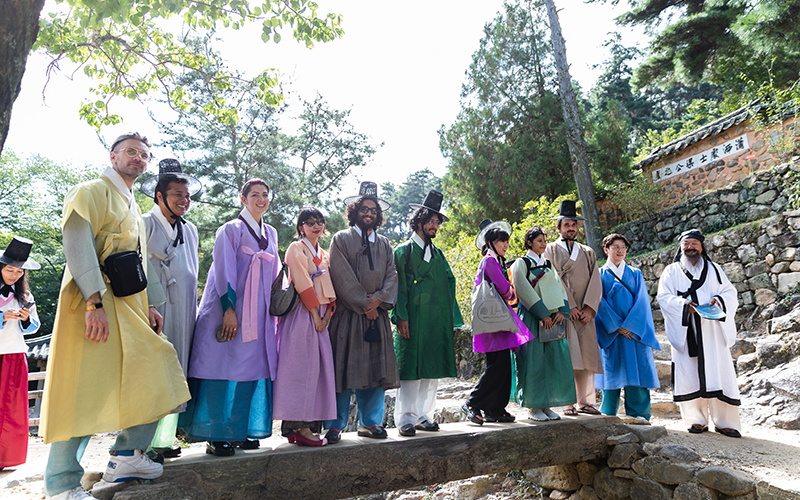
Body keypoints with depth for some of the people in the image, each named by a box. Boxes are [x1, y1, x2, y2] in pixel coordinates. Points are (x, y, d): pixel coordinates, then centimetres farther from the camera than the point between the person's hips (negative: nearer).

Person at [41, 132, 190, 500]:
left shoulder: (133, 207, 24)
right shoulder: (91, 192, -2)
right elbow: (78, 244, -15)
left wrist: (150, 305, 15)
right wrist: (94, 303, -25)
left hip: (130, 307, 9)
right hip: (95, 305, -8)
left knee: (152, 376, 6)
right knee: (84, 387, -7)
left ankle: (126, 456, 19)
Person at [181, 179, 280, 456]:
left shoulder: (271, 233, 17)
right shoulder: (231, 229, -2)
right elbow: (224, 270, -9)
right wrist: (229, 309, -16)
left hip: (259, 314, 6)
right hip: (230, 310, -6)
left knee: (254, 368, 6)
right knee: (224, 368, -5)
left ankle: (242, 431, 15)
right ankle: (216, 436, 3)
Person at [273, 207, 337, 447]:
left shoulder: (324, 254, 21)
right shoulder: (296, 249, 0)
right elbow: (303, 283, -10)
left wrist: (327, 314, 1)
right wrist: (315, 315, -14)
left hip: (321, 316, 7)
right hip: (301, 314, -7)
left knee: (320, 367, 4)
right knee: (302, 367, -9)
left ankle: (311, 425, 9)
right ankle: (299, 427, -6)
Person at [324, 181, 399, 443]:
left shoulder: (384, 244, 19)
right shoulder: (341, 239, 4)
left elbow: (392, 275, 9)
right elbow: (343, 278, -5)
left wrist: (378, 299, -8)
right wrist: (363, 305, -10)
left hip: (377, 315, 4)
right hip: (348, 314, -4)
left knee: (377, 369, 4)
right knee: (343, 369, -4)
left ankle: (370, 422, 16)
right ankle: (335, 426, 6)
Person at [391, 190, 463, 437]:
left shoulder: (438, 254, 18)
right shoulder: (404, 251, 1)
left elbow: (450, 282, 18)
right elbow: (398, 287, -5)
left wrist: (450, 317, 10)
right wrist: (401, 317, -14)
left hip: (437, 322, 6)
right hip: (413, 321, -6)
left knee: (432, 369, 7)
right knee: (411, 369, -4)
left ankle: (424, 415, 17)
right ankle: (405, 419, 6)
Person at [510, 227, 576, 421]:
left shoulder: (548, 265, 19)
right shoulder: (521, 263, -1)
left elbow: (560, 288, 13)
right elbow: (523, 290, -12)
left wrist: (562, 311, -4)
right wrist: (542, 314, -16)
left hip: (552, 319, 6)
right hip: (531, 319, -6)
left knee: (554, 360, 4)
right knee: (534, 362, -5)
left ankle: (546, 406, 12)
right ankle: (534, 407, 3)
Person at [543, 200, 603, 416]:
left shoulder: (587, 252, 19)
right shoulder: (551, 250, 8)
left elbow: (595, 282, 9)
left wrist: (589, 308, -6)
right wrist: (569, 307, -13)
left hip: (585, 312, 4)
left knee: (587, 356, 1)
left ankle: (585, 401, 7)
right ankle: (568, 403, -7)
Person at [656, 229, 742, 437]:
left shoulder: (714, 269, 17)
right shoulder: (671, 272, 11)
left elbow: (730, 292, 11)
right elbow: (663, 297, 2)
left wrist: (719, 300, -11)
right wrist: (684, 305, -15)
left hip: (711, 329, 1)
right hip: (685, 331, -1)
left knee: (718, 370, -4)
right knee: (689, 373, -4)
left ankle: (724, 422, 4)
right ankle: (698, 420, 5)